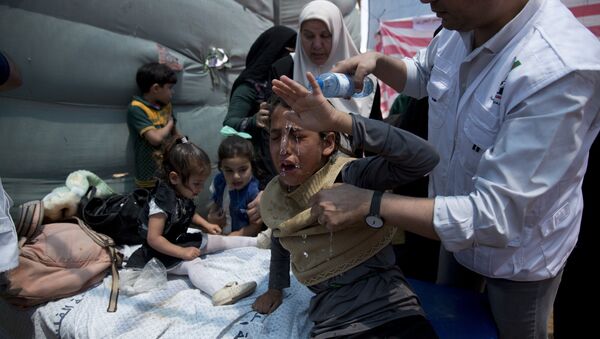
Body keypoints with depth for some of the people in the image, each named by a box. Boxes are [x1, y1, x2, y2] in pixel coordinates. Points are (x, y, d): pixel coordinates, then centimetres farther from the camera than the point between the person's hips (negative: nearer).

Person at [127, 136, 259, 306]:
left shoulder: (183, 193, -2)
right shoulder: (161, 202, -29)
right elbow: (154, 239, -30)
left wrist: (206, 225, 9)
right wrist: (182, 253, -31)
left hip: (182, 241, 9)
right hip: (164, 253, -9)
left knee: (220, 240, 6)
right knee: (194, 264, -33)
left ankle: (257, 241, 18)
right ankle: (221, 292, -56)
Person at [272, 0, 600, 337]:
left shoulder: (562, 71, -37)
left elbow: (496, 216, -37)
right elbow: (421, 75, 8)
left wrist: (368, 202, -35)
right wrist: (377, 62, -11)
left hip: (520, 253, -5)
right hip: (460, 226, 6)